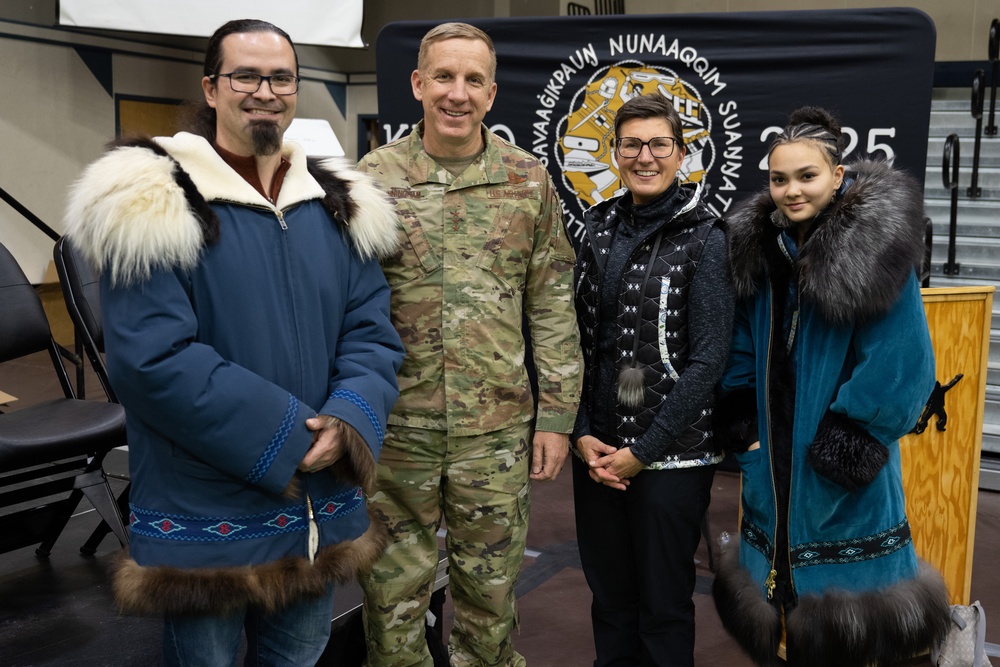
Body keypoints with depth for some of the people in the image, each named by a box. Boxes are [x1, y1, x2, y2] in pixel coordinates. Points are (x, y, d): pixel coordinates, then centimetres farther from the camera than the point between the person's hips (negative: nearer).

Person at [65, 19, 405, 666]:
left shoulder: (340, 205, 6)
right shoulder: (153, 203, -11)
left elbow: (373, 333, 3)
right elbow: (152, 358, -19)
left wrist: (347, 423, -17)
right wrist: (287, 436, -21)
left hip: (322, 508, 5)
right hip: (202, 515, -5)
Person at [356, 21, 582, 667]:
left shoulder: (529, 179, 3)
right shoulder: (375, 176, 0)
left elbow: (553, 304, 5)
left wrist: (557, 414, 1)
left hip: (497, 428, 1)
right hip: (394, 426, 0)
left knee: (490, 590, 14)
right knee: (395, 592, 12)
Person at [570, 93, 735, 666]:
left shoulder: (703, 237, -7)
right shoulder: (601, 227, 6)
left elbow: (709, 357, -11)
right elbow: (576, 337, 7)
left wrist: (644, 450, -12)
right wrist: (583, 434, -3)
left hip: (672, 455, -4)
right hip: (598, 450, 4)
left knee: (664, 603, 9)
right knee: (608, 595, 17)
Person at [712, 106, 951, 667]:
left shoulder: (877, 248, -13)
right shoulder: (758, 249, 4)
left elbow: (901, 366, -15)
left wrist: (849, 446, -14)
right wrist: (746, 430, 4)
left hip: (844, 475, -5)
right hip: (774, 465, 5)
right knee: (780, 584, 17)